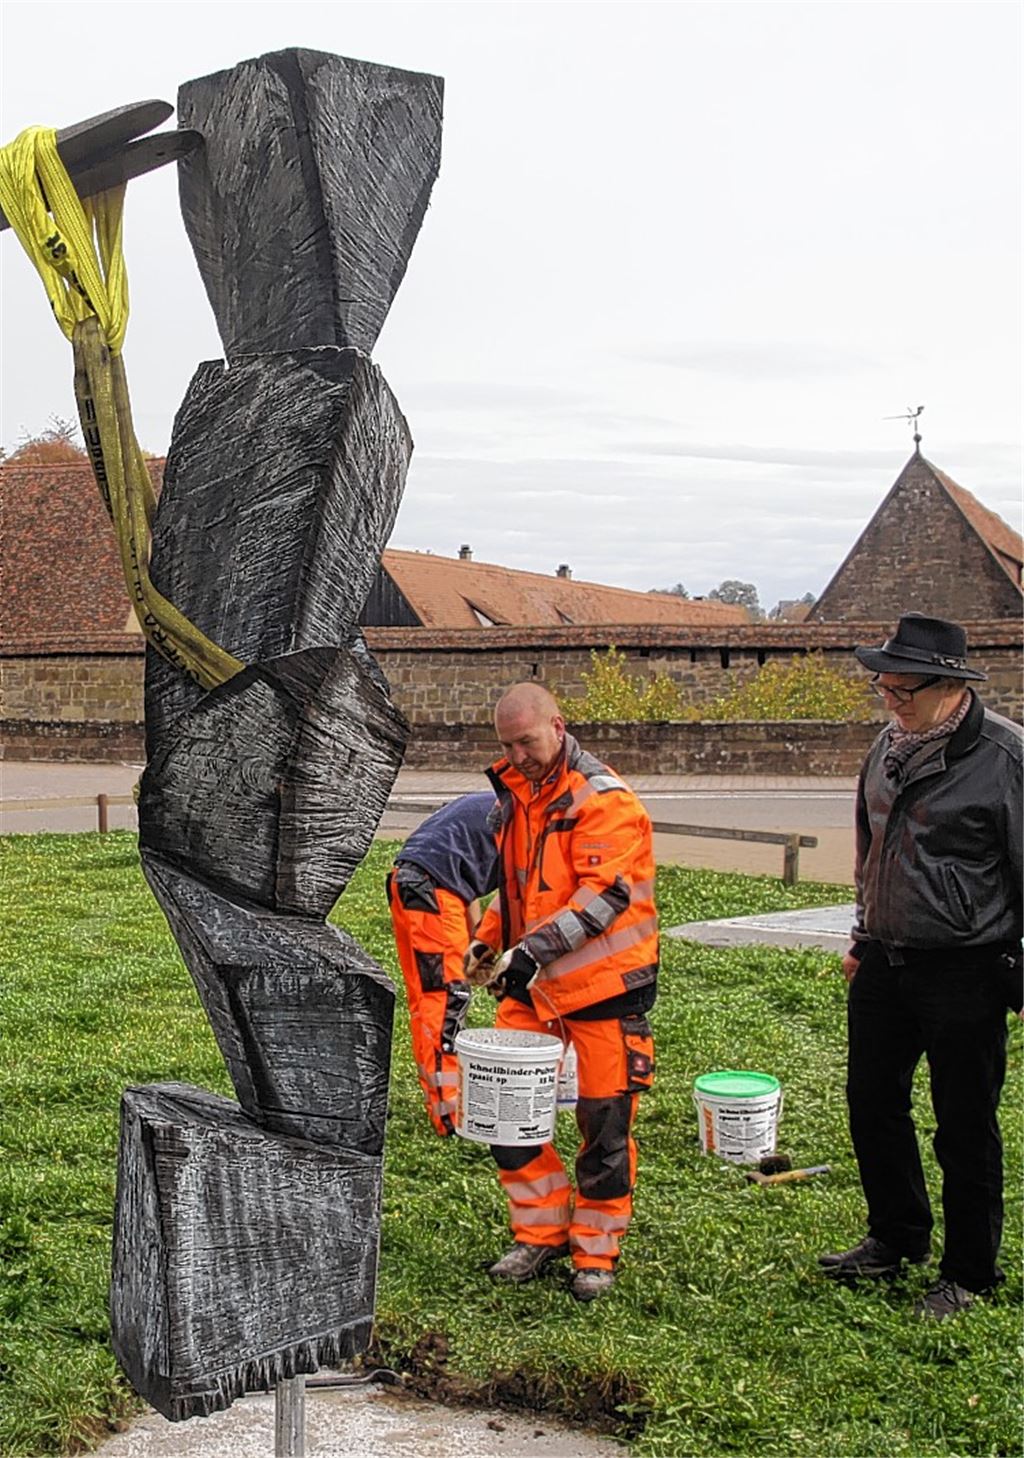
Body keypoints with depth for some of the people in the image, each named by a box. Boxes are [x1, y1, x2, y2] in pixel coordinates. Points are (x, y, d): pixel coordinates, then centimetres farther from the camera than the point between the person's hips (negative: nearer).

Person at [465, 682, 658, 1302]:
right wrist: (489, 941, 11)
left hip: (603, 984, -7)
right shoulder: (515, 792, 10)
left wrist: (535, 948, -30)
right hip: (533, 983, 7)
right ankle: (540, 1234, 22)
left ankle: (597, 1253, 19)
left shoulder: (604, 800, -15)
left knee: (604, 1125, 3)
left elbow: (604, 895, -23)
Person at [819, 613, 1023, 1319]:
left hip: (965, 975, -7)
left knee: (965, 1126, 5)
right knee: (872, 1102, 17)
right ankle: (897, 1239, 36)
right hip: (884, 964, 7)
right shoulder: (892, 744, 6)